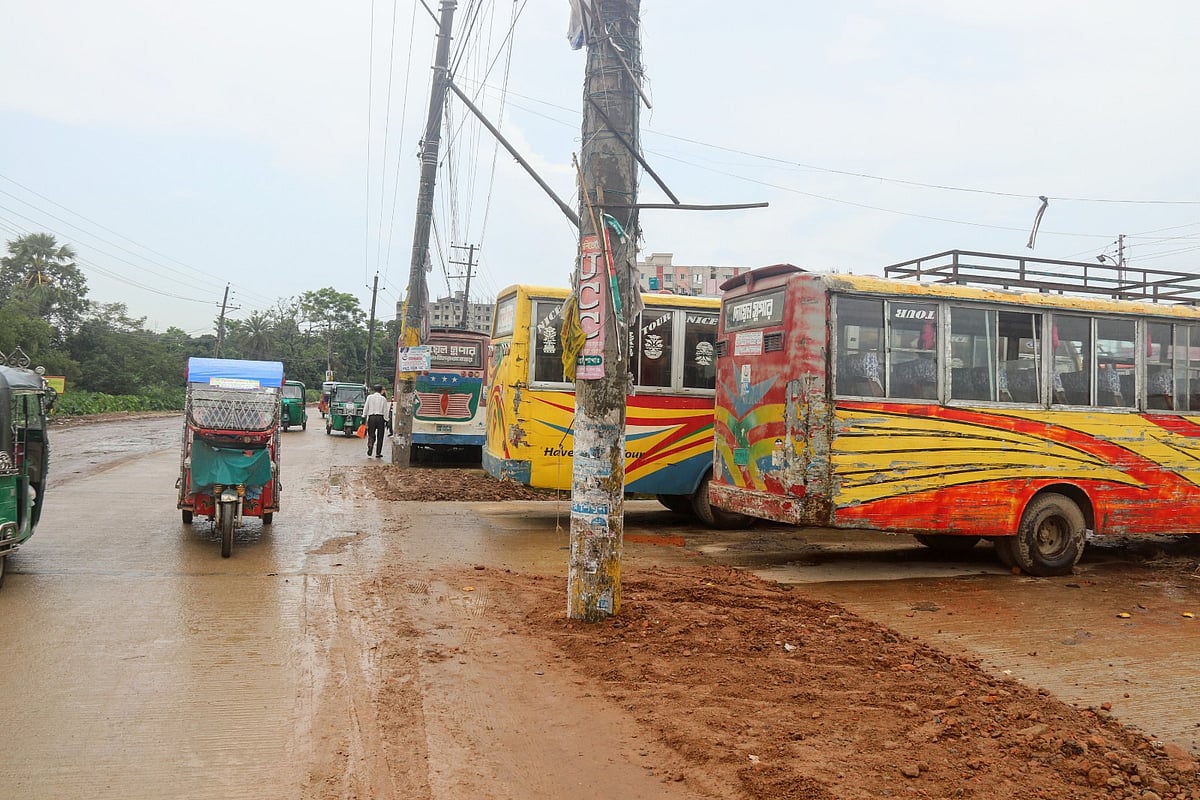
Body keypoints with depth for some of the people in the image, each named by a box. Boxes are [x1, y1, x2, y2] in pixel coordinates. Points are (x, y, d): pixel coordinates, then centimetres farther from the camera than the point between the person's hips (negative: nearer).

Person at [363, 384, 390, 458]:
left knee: (371, 435, 8)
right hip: (380, 418, -1)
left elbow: (366, 408, 6)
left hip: (371, 417, 1)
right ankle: (378, 453, 6)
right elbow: (385, 411, 0)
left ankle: (370, 448, -17)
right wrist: (386, 420, 4)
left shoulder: (369, 397, 5)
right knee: (380, 436, 5)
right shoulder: (383, 399, 1)